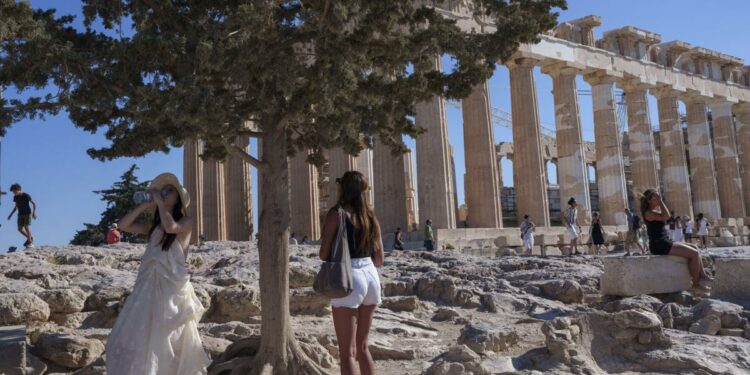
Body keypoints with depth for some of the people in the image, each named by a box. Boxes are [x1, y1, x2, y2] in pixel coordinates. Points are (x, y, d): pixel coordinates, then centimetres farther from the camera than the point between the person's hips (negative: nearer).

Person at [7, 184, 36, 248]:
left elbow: (34, 203, -10)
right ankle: (30, 238, 19)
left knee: (26, 227, -15)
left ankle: (30, 242, -8)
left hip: (27, 214, -6)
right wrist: (11, 214, 12)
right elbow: (16, 206, 16)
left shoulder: (26, 195, -14)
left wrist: (34, 212, -20)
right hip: (20, 214, 6)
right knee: (20, 229, -1)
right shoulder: (15, 197, 3)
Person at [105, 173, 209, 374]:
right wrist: (143, 206, 5)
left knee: (163, 341, 0)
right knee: (134, 338, 5)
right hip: (148, 287, 6)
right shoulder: (153, 226, 15)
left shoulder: (186, 221, 0)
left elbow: (170, 227, -21)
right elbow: (123, 225, 10)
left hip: (171, 288, -6)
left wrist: (160, 202, -8)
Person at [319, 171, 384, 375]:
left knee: (347, 352, 1)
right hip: (371, 276, 7)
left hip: (349, 279, -6)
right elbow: (380, 259, 11)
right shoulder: (370, 216, 10)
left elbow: (324, 254, -9)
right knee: (362, 346, 21)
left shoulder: (337, 213, -7)